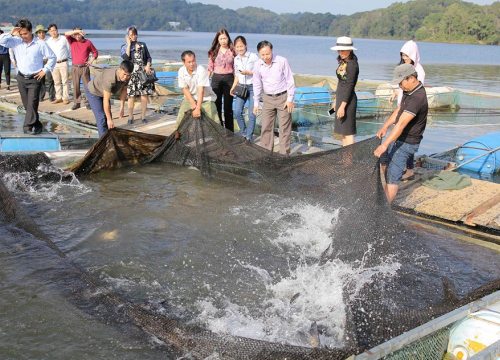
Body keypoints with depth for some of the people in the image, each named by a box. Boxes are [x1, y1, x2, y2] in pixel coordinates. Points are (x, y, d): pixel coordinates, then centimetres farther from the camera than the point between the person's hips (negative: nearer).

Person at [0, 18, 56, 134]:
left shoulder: (40, 44, -8)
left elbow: (52, 57, 1)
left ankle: (27, 127, -13)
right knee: (27, 105, 9)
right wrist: (11, 34, -14)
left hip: (35, 78, -4)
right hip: (21, 78, 4)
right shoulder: (16, 42, 0)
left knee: (32, 104, -13)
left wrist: (45, 70, -4)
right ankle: (37, 125, 22)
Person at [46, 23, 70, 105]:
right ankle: (59, 97, 17)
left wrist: (67, 57, 6)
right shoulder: (48, 41, 6)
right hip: (53, 64, 3)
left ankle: (66, 98, 5)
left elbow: (68, 49, 6)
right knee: (56, 82, 8)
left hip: (63, 63, -3)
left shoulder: (64, 39, -2)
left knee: (65, 81, -1)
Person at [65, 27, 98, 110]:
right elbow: (66, 34, -13)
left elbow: (95, 52, 11)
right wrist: (76, 31, -21)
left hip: (84, 67, -1)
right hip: (75, 67, 2)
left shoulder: (88, 42, 2)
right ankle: (77, 102, 13)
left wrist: (91, 60, -2)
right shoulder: (72, 41, 4)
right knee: (76, 86, 5)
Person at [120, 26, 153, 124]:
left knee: (144, 95, -1)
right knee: (131, 96, -3)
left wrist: (148, 65, -6)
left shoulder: (142, 45, 12)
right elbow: (125, 57, -13)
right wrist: (129, 44, -7)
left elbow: (149, 57, 14)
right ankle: (130, 117, 9)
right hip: (131, 74, -2)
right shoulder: (125, 47, 6)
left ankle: (143, 116, 10)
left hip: (143, 73, 2)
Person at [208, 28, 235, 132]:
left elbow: (235, 68, 4)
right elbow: (210, 68, 5)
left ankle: (229, 131, 13)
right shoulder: (214, 52, 4)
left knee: (228, 107, 6)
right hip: (216, 79, 1)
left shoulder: (232, 51, 2)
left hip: (229, 79, -1)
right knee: (217, 105, 4)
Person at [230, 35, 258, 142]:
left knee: (251, 113, -4)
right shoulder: (236, 59, 9)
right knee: (237, 111, -4)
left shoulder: (253, 57, -6)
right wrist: (233, 87, 6)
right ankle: (243, 133, 15)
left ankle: (249, 137, 6)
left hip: (252, 87, -4)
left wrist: (249, 72, -19)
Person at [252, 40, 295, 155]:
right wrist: (256, 103, 9)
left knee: (284, 127, 0)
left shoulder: (282, 61, -13)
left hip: (283, 97, -3)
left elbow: (290, 80, -6)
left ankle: (284, 153, 7)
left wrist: (290, 99, -8)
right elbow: (257, 85, 7)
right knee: (266, 127, 5)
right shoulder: (258, 65, -3)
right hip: (268, 98, 3)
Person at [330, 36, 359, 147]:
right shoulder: (343, 62, 10)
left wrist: (343, 106, -23)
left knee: (348, 132, -6)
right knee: (342, 131, 15)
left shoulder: (352, 64, -17)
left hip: (347, 100, -10)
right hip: (340, 97, 10)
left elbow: (349, 86, -21)